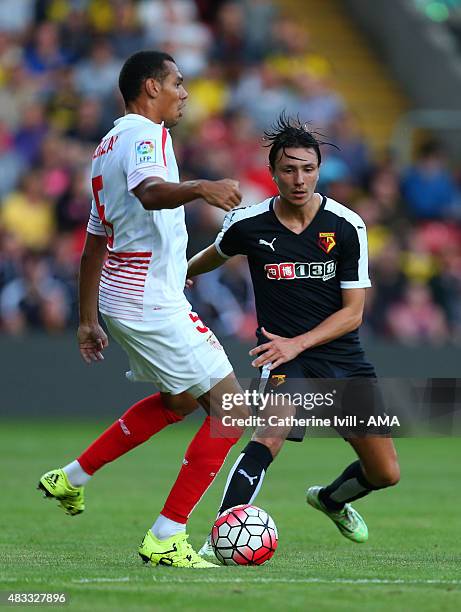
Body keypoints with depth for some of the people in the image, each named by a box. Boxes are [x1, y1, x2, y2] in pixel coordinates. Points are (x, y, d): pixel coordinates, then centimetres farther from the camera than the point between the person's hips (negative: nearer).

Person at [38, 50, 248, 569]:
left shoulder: (107, 146, 20)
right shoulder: (145, 134, -10)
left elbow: (94, 242, 25)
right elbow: (150, 191, -34)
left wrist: (88, 321, 29)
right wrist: (199, 188, -52)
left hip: (117, 293, 10)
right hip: (150, 297, -10)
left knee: (180, 400, 28)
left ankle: (70, 479, 30)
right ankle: (165, 539, -10)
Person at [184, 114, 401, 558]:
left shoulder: (347, 226, -8)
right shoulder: (248, 224, -8)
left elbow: (353, 312, -8)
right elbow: (215, 255, 18)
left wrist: (297, 343, -21)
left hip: (342, 356, 3)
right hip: (284, 354, -2)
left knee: (385, 473, 6)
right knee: (269, 437, -33)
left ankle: (331, 500, 40)